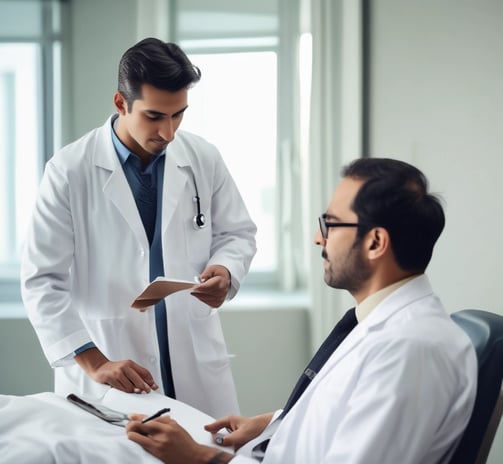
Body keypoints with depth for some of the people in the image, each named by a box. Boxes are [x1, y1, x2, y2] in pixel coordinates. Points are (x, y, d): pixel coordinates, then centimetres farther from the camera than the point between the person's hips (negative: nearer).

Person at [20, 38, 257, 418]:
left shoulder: (204, 159, 1)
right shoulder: (70, 171, -8)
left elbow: (238, 233, 14)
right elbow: (42, 281, -8)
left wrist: (225, 272, -9)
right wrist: (94, 363, -18)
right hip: (108, 374, -3)